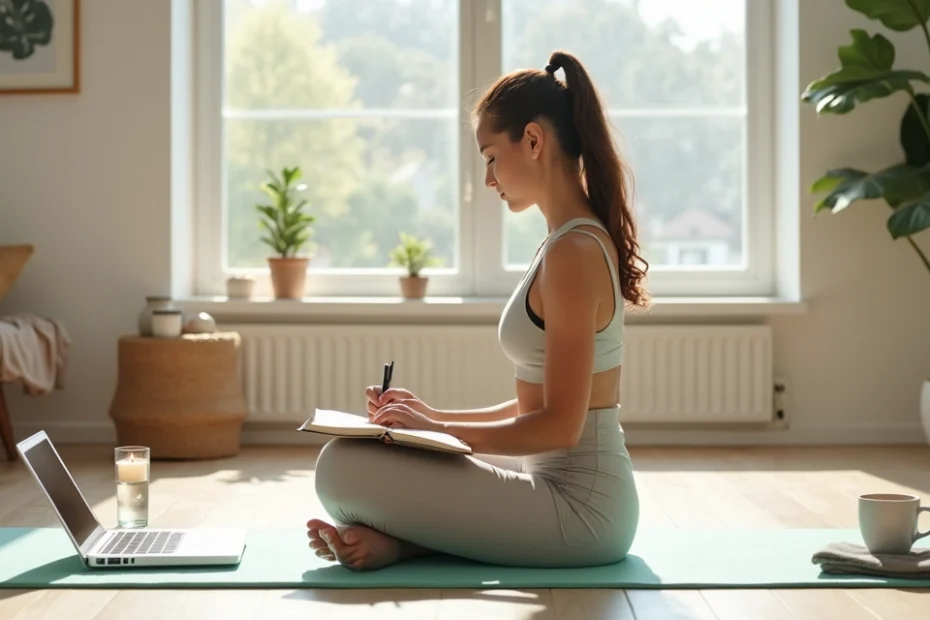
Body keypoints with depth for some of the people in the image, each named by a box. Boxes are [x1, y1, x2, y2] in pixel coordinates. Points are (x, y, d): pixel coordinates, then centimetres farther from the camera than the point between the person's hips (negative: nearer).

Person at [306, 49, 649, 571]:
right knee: (350, 460, 24)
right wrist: (437, 417, 8)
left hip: (580, 508, -11)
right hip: (568, 488, 11)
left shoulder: (572, 252, -19)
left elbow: (560, 424, -22)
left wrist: (437, 429, -15)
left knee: (344, 466, -22)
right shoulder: (581, 240, 12)